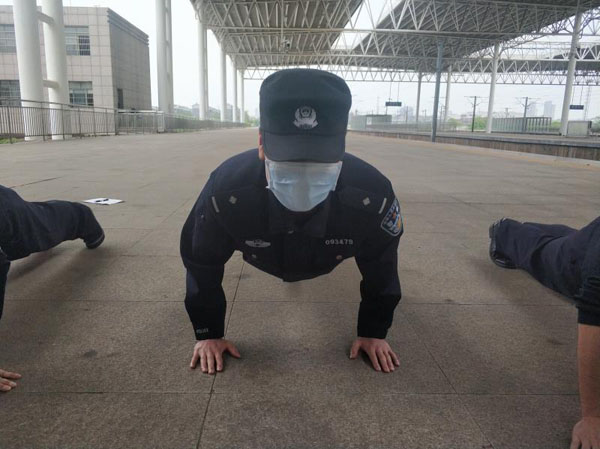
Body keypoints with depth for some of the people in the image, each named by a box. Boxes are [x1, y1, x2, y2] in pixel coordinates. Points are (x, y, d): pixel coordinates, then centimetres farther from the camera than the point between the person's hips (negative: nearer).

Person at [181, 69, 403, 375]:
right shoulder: (226, 190, -45)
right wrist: (208, 332, -14)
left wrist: (374, 331, -11)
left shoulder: (372, 195, -44)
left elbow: (380, 265, -22)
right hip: (265, 260, 0)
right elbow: (201, 262, -25)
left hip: (326, 260, 1)